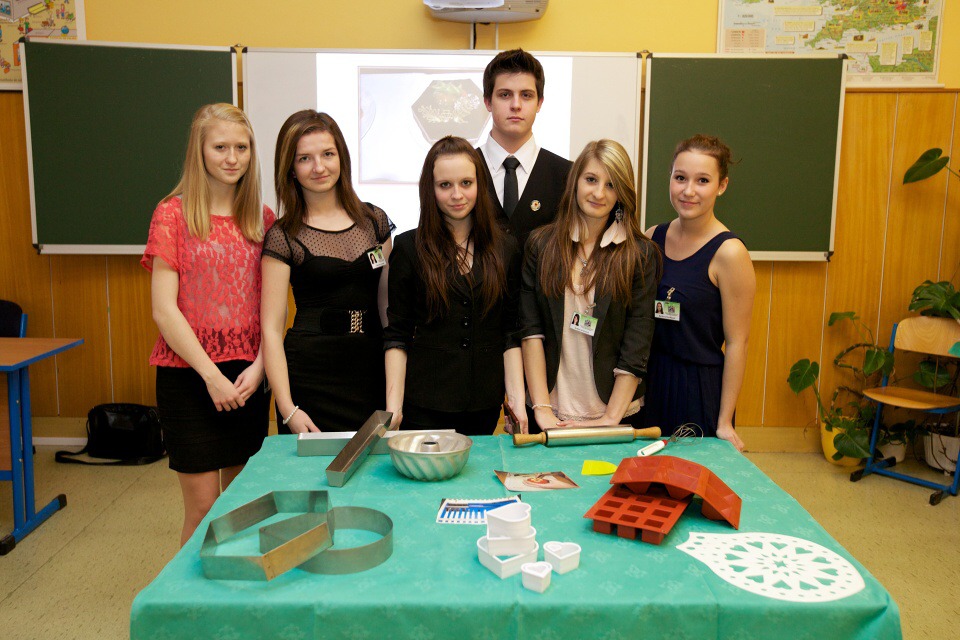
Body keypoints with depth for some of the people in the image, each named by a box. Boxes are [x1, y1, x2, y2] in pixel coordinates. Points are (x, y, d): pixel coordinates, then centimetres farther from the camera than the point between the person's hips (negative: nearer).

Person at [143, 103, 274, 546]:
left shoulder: (262, 219, 7)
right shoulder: (173, 214, -4)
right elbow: (164, 310, -8)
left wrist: (258, 366, -7)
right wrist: (211, 375, -12)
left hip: (249, 379, 4)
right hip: (189, 375, -3)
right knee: (203, 508, 1)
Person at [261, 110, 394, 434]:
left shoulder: (375, 221, 8)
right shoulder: (283, 237, -2)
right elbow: (271, 329, -5)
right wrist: (288, 409, -12)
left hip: (372, 371, 3)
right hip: (311, 378, -3)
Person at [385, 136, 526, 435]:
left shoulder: (505, 248, 4)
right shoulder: (409, 248, -3)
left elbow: (510, 333, 6)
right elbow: (397, 335, -3)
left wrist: (517, 398, -1)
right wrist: (393, 406, -9)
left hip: (485, 404, 2)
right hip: (425, 404, -2)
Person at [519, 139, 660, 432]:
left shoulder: (641, 254, -3)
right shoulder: (540, 245, 0)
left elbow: (636, 348, -7)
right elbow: (530, 330, -5)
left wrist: (611, 418, -13)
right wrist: (541, 408, -11)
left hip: (616, 411, -1)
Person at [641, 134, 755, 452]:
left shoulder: (729, 252, -14)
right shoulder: (652, 237, 2)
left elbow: (736, 343, -12)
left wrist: (724, 422, -11)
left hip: (700, 388, -5)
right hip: (650, 379, 5)